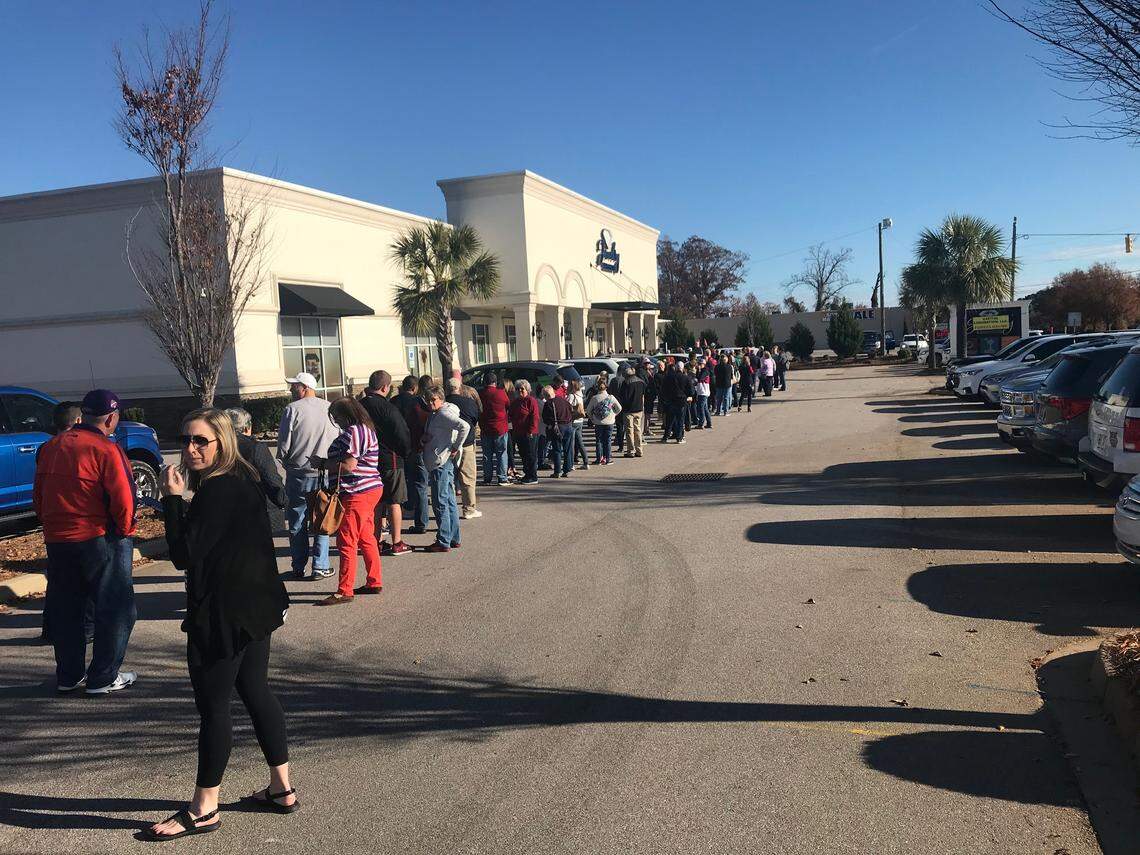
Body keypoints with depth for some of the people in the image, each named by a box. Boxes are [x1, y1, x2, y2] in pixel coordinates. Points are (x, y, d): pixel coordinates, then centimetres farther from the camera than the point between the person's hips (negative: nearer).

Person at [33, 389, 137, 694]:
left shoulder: (50, 447, 7)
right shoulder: (106, 450, -15)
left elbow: (38, 497, 13)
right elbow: (123, 500, -19)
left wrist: (53, 528, 19)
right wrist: (124, 531, -3)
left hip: (57, 541, 7)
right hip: (101, 540, -7)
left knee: (65, 609, 17)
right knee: (114, 609, 5)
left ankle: (68, 675, 25)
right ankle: (103, 677, 9)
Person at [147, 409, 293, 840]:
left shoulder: (218, 491, -20)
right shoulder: (242, 482, 10)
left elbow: (185, 554, -20)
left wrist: (172, 498, -18)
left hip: (222, 615, -10)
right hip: (254, 607, 10)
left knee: (213, 705, 2)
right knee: (255, 691, 16)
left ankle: (204, 809, 16)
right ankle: (282, 788, 26)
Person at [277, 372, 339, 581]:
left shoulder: (293, 409, -9)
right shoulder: (329, 408, 1)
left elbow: (284, 443, -8)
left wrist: (285, 462, 11)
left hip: (298, 475, -2)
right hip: (324, 474, 2)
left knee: (297, 523, 9)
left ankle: (298, 568, 14)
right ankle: (320, 567, 7)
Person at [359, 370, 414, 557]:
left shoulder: (359, 406, 3)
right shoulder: (387, 407, -17)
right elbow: (403, 435, -15)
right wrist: (405, 453, 3)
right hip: (390, 460, -6)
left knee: (376, 503, 14)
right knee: (394, 502, 2)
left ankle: (377, 542, 19)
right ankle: (397, 544, 7)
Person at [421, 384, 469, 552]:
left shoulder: (444, 413, -13)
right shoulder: (435, 414, 17)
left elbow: (464, 426, -27)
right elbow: (430, 436, 29)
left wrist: (455, 448, -21)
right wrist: (426, 438, 6)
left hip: (441, 462, -11)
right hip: (436, 463, 11)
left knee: (440, 502, -7)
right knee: (449, 502, 13)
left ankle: (443, 542, -3)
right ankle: (454, 539, 20)